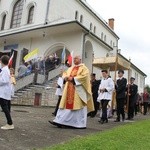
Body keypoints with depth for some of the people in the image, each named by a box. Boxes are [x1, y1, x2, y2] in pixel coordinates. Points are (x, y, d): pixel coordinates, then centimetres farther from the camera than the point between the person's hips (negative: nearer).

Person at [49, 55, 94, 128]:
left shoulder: (84, 68, 1)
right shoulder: (70, 68, 21)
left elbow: (84, 76, -14)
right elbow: (65, 74, 20)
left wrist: (73, 79, -18)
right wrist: (65, 77, -5)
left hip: (78, 90, -6)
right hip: (69, 90, 7)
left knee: (78, 105, -4)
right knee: (66, 105, 2)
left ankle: (80, 124, 6)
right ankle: (60, 121, 1)